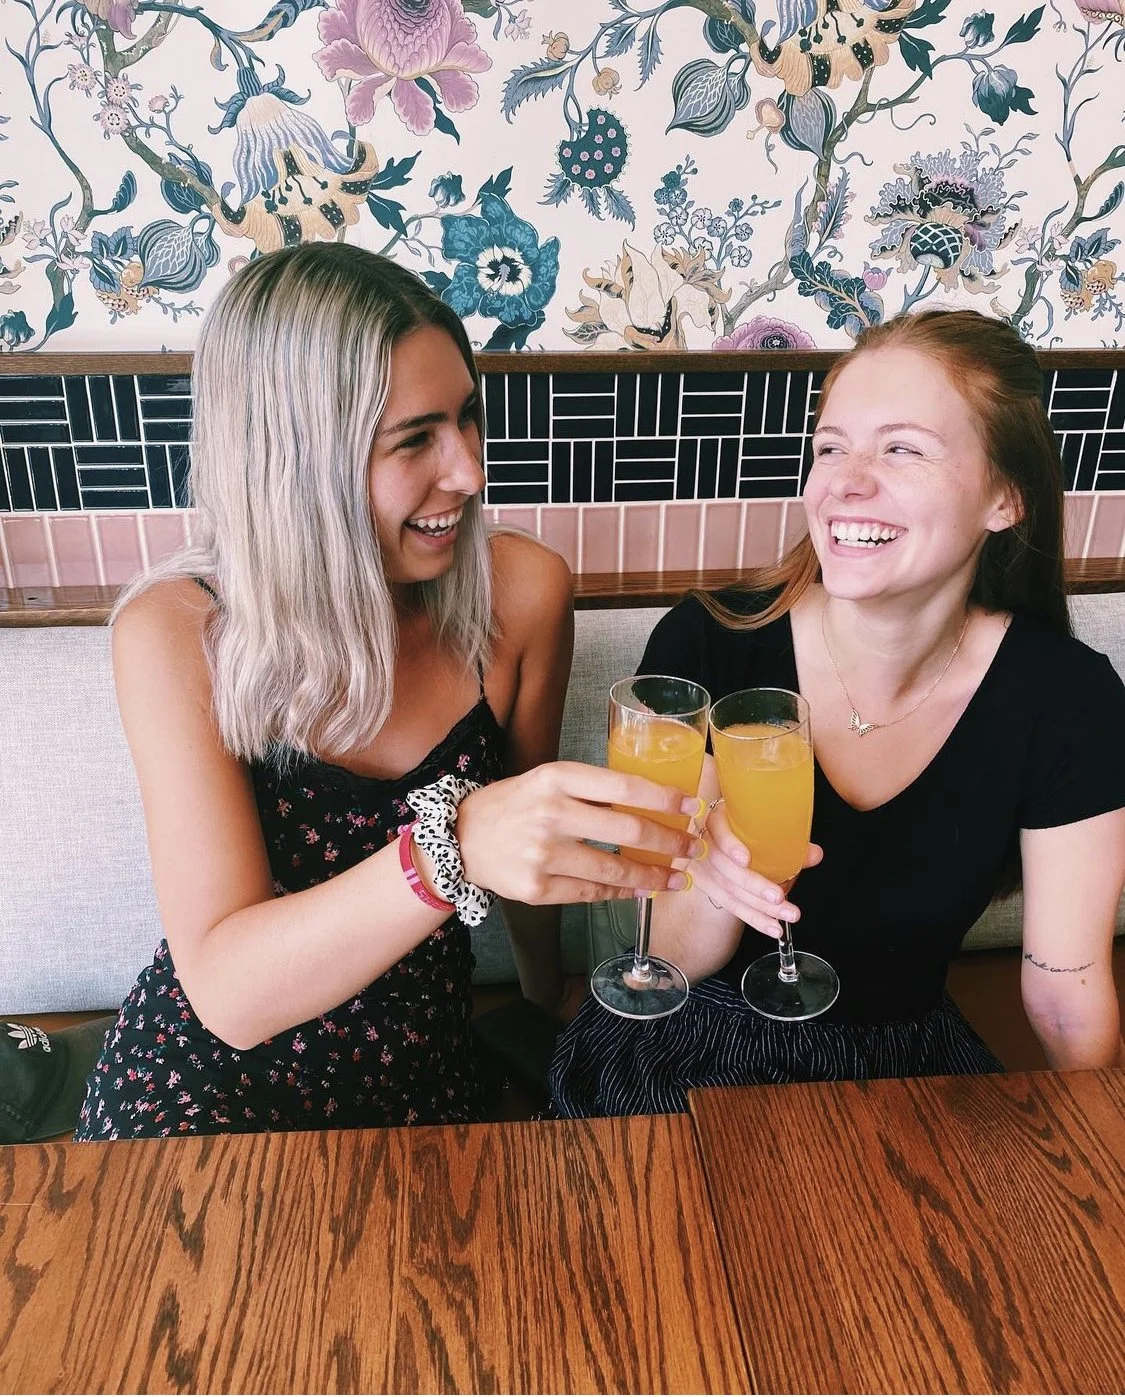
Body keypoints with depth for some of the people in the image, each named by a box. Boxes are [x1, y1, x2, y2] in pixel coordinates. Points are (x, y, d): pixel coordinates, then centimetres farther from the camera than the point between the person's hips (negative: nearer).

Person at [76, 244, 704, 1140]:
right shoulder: (177, 634, -20)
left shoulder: (521, 595, -15)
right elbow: (229, 991, -28)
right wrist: (454, 848, -44)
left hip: (421, 1070, 2)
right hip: (207, 1075, -1)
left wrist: (548, 999, 15)